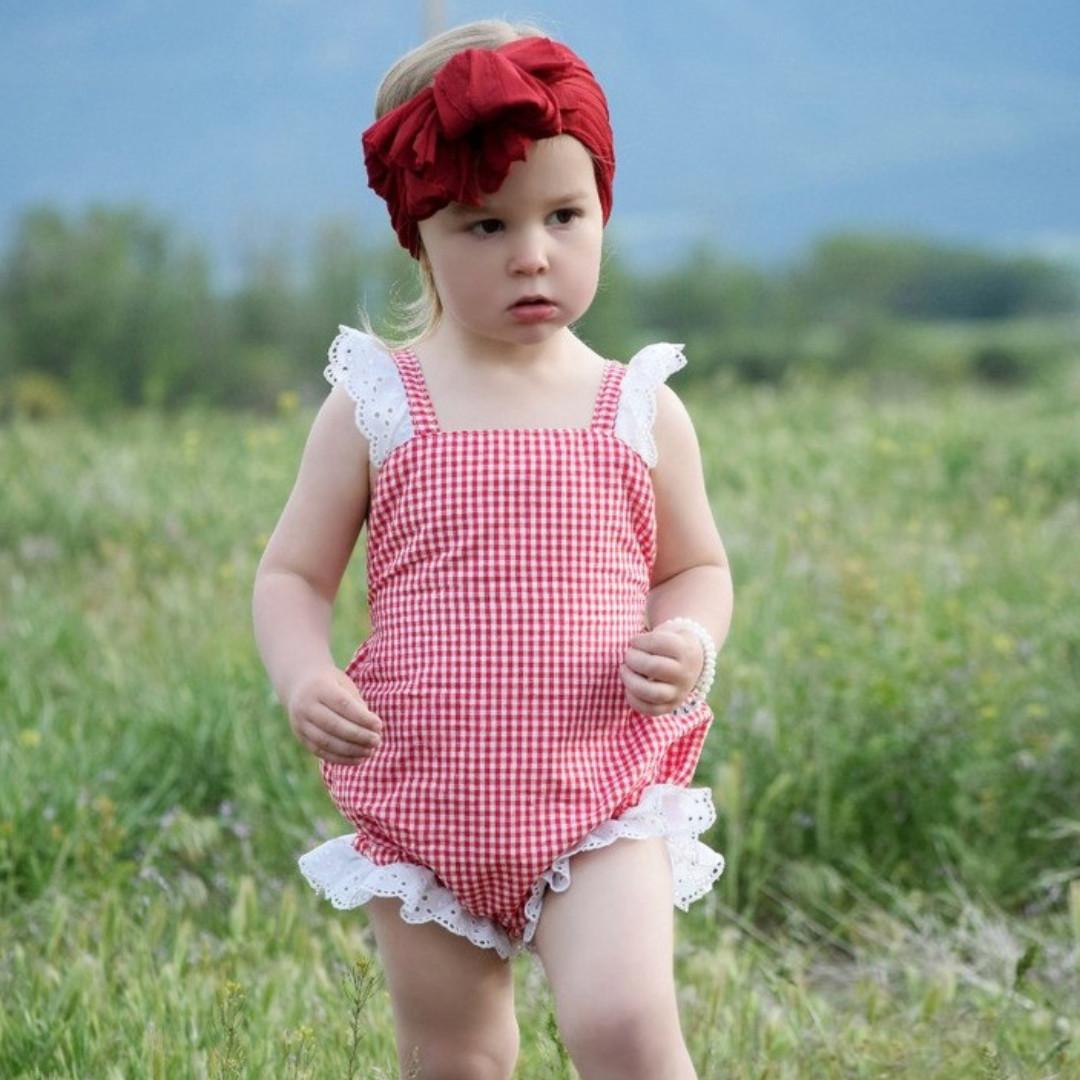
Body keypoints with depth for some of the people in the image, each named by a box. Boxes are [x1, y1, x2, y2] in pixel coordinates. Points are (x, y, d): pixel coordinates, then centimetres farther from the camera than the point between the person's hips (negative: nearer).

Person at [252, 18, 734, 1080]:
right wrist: (303, 677, -16)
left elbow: (697, 567, 12)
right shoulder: (375, 405, -1)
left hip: (598, 804, -1)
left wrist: (690, 644, -11)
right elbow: (291, 574, 4)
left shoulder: (639, 408, 1)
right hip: (422, 810, 1)